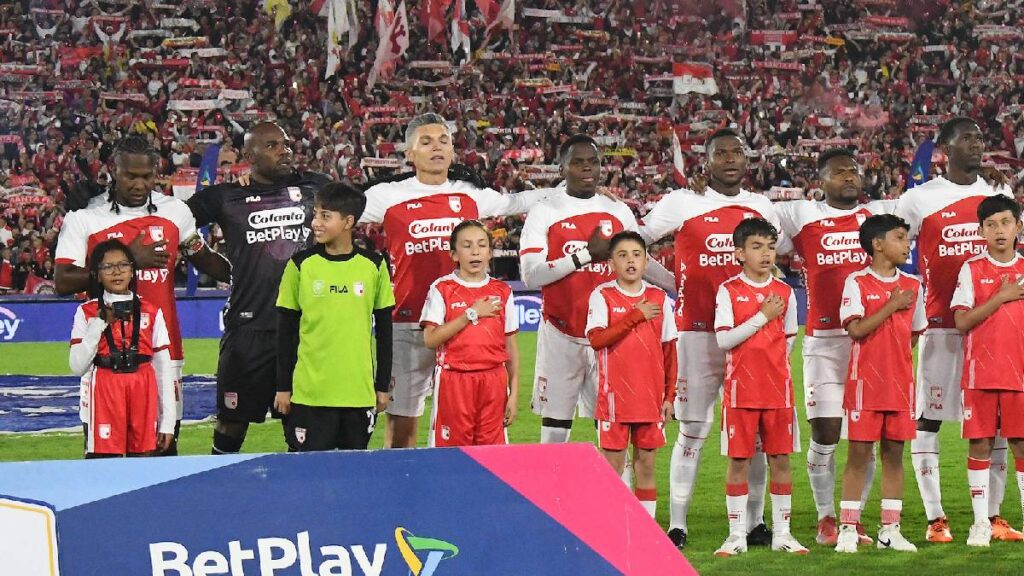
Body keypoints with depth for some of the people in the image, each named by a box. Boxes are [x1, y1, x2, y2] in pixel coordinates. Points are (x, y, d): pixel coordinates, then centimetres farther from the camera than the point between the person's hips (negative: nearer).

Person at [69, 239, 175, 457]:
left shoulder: (151, 312, 7)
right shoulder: (87, 313, 4)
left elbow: (163, 368, 7)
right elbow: (78, 367, -3)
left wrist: (168, 422, 2)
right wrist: (100, 324, -10)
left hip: (144, 393, 2)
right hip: (104, 392, -1)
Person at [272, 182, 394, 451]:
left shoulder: (374, 266, 2)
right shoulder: (300, 265, 0)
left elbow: (384, 330, 9)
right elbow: (286, 331, 4)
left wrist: (383, 386, 8)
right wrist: (283, 386, 2)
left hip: (360, 394, 1)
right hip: (309, 393, -1)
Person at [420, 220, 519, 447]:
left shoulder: (502, 292, 8)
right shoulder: (442, 289, 1)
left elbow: (511, 347, 9)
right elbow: (430, 339, -9)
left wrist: (514, 393, 4)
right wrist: (471, 314, -10)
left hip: (493, 381, 2)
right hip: (454, 380, -2)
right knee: (451, 448, -3)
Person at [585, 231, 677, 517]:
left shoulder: (659, 299, 7)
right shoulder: (602, 296, -1)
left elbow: (669, 350, 10)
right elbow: (597, 339, -15)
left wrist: (669, 395, 7)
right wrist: (635, 317, -15)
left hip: (651, 397, 3)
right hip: (615, 396, -3)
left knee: (646, 464, 6)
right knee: (613, 465, -1)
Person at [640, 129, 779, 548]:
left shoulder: (763, 207, 11)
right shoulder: (682, 204, -1)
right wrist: (677, 284, 0)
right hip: (699, 333, -4)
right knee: (693, 430, -4)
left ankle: (755, 522, 14)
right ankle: (676, 525, 1)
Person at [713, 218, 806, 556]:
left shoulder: (784, 292, 7)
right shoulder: (729, 291, -2)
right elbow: (723, 340, -11)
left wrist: (770, 361, 6)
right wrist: (762, 316, -13)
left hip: (778, 388, 3)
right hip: (741, 389, -3)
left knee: (780, 459, 4)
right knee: (738, 460, 1)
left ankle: (782, 532, 11)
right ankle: (736, 535, 7)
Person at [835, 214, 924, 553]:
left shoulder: (912, 285, 9)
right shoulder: (857, 283, -5)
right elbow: (856, 330, -16)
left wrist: (896, 357, 6)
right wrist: (892, 306, -13)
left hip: (900, 382, 5)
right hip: (865, 382, -4)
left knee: (894, 452, 6)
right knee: (859, 452, -3)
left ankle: (890, 529, 10)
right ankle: (848, 529, 1)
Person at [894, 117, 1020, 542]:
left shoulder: (1000, 196, 11)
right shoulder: (919, 200, -1)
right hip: (941, 327, -4)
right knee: (927, 419, -3)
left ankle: (993, 516, 11)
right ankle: (935, 519, 3)